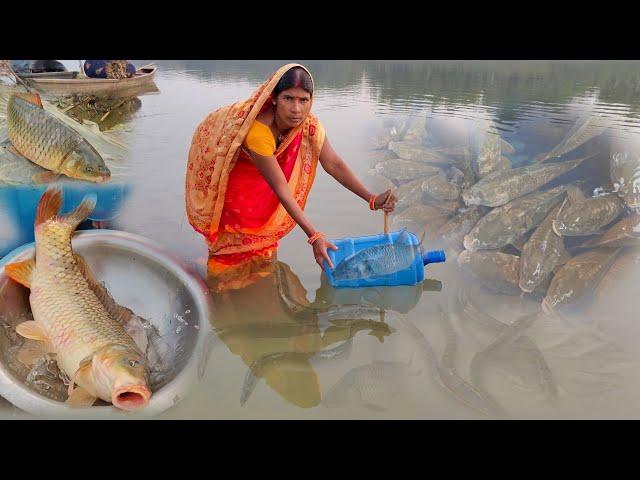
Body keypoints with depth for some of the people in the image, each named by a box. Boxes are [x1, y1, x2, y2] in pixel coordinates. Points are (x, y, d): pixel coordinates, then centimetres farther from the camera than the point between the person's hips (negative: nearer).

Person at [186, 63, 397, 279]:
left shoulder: (307, 122, -27)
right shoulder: (258, 130, -44)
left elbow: (333, 163, -24)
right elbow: (281, 188, -40)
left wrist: (372, 199, -33)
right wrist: (313, 236, -40)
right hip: (216, 156, -5)